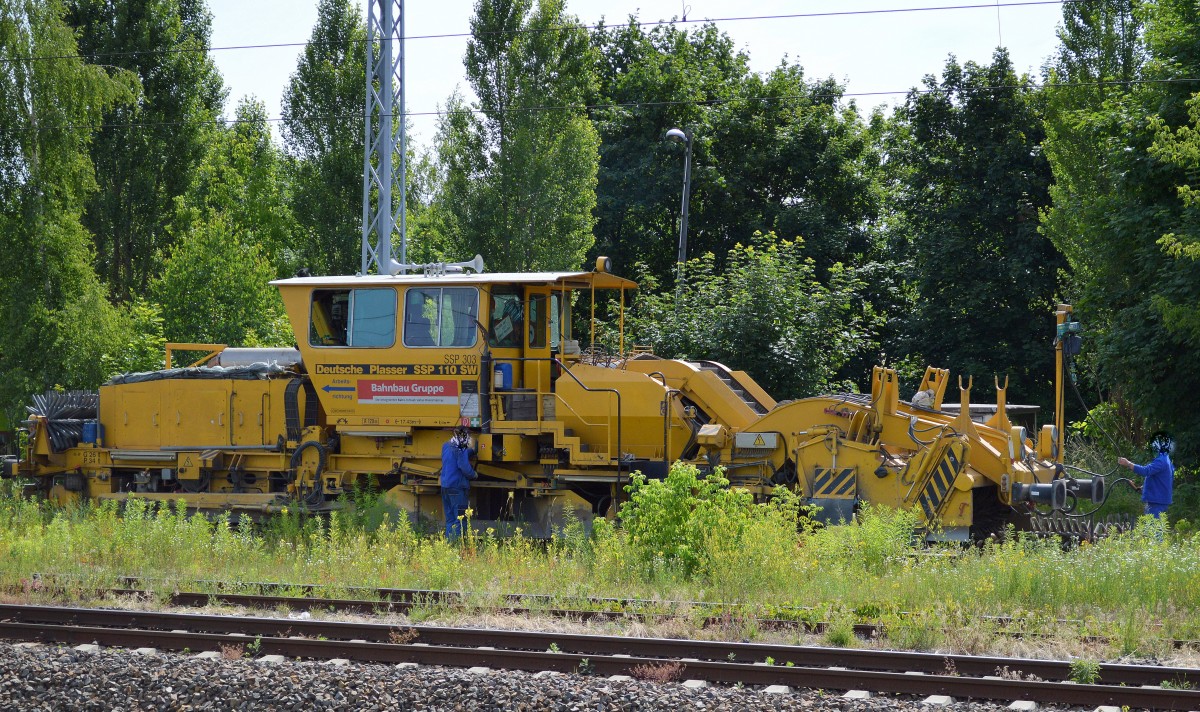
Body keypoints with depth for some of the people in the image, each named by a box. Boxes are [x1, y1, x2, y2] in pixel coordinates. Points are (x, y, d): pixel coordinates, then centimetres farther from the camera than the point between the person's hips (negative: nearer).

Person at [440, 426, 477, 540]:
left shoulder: (446, 447, 12)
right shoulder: (460, 450, -14)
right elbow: (465, 468, -18)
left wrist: (473, 450, 29)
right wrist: (474, 475, 0)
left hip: (445, 486, 8)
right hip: (457, 487, -8)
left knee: (450, 518, 14)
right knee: (459, 519, -5)